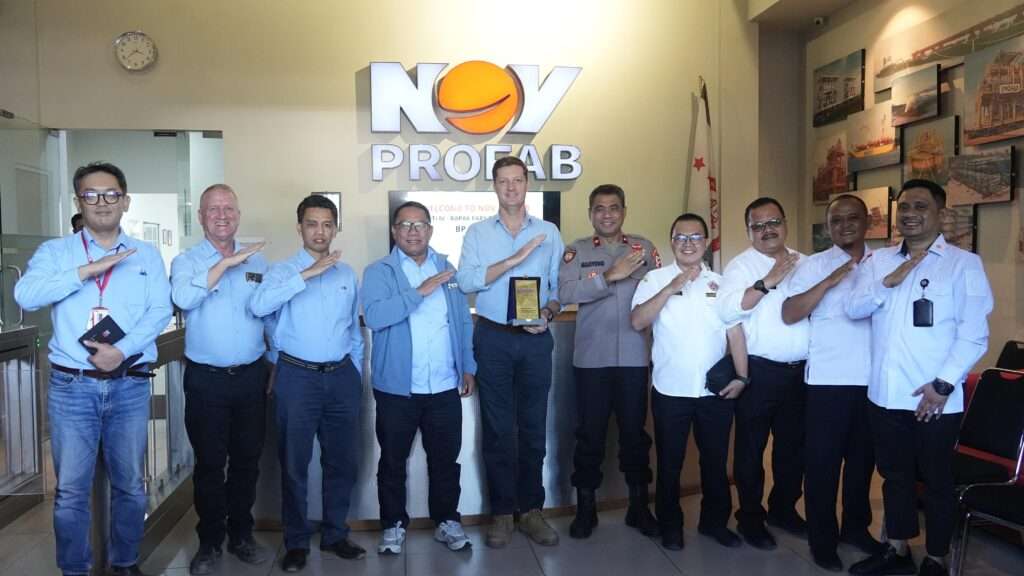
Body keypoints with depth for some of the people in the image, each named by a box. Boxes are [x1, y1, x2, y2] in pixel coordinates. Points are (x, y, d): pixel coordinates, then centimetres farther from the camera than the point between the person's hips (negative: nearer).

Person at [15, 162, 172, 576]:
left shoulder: (147, 255, 8)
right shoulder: (55, 251, 5)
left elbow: (161, 311, -3)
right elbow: (25, 295, -13)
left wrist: (122, 350, -16)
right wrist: (88, 270, -20)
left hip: (130, 386, 1)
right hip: (71, 386, -1)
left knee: (130, 484, 11)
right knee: (71, 489, 5)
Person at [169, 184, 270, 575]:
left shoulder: (257, 260, 8)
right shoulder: (186, 261, -1)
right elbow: (183, 297, -23)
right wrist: (225, 263, -25)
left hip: (251, 376, 3)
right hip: (206, 379, -3)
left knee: (247, 459, 12)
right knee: (209, 463, 6)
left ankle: (241, 535, 27)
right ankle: (209, 542, 22)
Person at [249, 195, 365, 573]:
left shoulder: (347, 274, 11)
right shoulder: (283, 270, -1)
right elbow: (259, 305, -23)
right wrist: (307, 273, -25)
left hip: (341, 376, 4)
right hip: (298, 376, -3)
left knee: (342, 460, 11)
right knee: (294, 463, 6)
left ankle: (335, 535, 27)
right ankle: (296, 542, 21)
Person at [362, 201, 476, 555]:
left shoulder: (447, 268, 9)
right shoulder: (379, 272, -3)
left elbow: (463, 321, 11)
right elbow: (374, 316, -21)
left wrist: (468, 367, 7)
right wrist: (420, 291, -24)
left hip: (445, 386, 3)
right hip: (397, 388, -2)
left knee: (445, 459, 13)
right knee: (393, 461, 11)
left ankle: (447, 520, 30)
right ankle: (393, 524, 28)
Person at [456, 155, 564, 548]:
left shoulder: (549, 233, 8)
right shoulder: (477, 232, 5)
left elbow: (560, 286, 8)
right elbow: (466, 281, -10)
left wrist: (548, 313, -12)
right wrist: (514, 260, -18)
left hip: (536, 340, 1)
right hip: (493, 339, -1)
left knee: (533, 427, 7)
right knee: (497, 429, 5)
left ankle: (530, 509, 20)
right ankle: (502, 512, 17)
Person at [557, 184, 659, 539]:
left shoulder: (645, 248, 7)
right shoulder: (577, 251, 2)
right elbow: (565, 293, -14)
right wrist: (610, 276, -23)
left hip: (634, 357, 1)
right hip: (591, 358, -1)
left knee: (635, 431, 11)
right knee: (590, 434, 7)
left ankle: (639, 506, 26)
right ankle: (585, 508, 22)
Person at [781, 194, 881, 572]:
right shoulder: (815, 265, -2)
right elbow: (789, 314, -14)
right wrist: (831, 280, -19)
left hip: (873, 380, 4)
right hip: (829, 380, -3)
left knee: (863, 458, 17)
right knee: (824, 462, 4)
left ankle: (856, 527, 36)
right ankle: (822, 541, 18)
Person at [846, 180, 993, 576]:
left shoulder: (964, 263, -5)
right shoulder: (879, 261, 8)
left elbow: (974, 334, -10)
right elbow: (853, 309, -1)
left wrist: (943, 384, -16)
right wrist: (888, 283, -16)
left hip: (935, 399, -4)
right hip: (885, 394, 4)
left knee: (936, 480, 11)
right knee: (894, 475, 17)